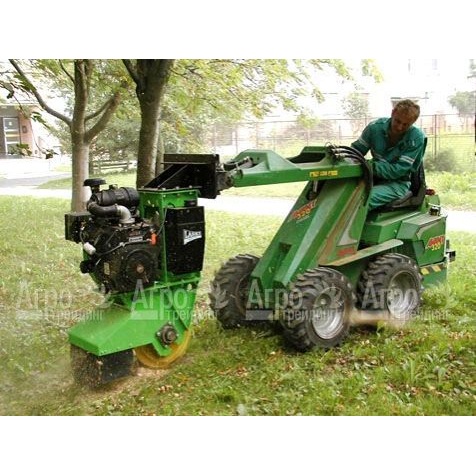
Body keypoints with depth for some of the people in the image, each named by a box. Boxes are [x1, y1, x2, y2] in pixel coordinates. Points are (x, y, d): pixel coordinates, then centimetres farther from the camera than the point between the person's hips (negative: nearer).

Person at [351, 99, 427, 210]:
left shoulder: (416, 138, -14)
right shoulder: (376, 127, -5)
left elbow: (399, 170, -18)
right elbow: (356, 149, 5)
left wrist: (371, 166, -31)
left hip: (398, 182, -4)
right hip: (375, 177, 4)